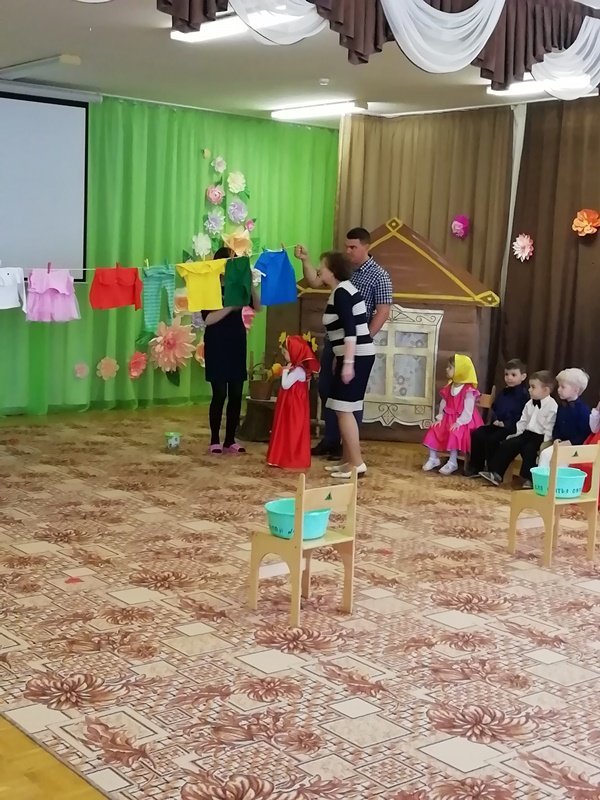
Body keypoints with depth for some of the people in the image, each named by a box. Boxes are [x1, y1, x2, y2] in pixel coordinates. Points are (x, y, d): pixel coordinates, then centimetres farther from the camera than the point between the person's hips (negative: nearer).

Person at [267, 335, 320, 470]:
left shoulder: (298, 370, -21)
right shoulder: (295, 368, 12)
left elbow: (285, 385, -24)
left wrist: (285, 371, -16)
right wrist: (285, 372, 8)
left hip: (295, 408, -11)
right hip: (290, 406, 11)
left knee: (293, 432, -5)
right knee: (288, 432, 14)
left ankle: (294, 460, 1)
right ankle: (287, 459, 20)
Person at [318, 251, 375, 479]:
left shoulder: (341, 293, -15)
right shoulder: (342, 289, 15)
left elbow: (350, 330, -23)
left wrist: (348, 363, -26)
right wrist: (339, 359, 27)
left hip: (356, 356, -10)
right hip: (356, 355, 10)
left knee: (343, 409, -8)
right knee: (344, 409, 13)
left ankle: (357, 464, -7)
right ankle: (347, 460, 19)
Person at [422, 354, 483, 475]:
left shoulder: (468, 390, -15)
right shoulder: (449, 387, 9)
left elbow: (468, 410, -19)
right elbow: (443, 404, 11)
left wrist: (459, 422, -25)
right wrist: (440, 417, -1)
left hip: (463, 421, -7)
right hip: (449, 418, 7)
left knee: (454, 434, -31)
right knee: (434, 431, -8)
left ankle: (452, 462, -20)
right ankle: (433, 458, 3)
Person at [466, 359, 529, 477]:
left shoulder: (524, 394, -8)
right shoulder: (504, 392, 18)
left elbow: (522, 415, -17)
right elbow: (494, 407, 20)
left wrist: (506, 424, -22)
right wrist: (495, 419, -1)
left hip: (512, 427, -8)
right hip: (497, 424, 8)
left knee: (492, 439, -29)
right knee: (477, 434, -10)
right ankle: (475, 467, -3)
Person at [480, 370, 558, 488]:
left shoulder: (552, 406, -13)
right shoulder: (530, 404, 13)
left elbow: (550, 426, -18)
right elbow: (523, 421, 18)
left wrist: (546, 442, -23)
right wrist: (516, 434, 10)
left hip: (540, 436, -8)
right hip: (527, 433, 8)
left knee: (528, 450, -32)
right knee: (506, 445, -4)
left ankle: (528, 479, -25)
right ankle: (496, 473, -3)